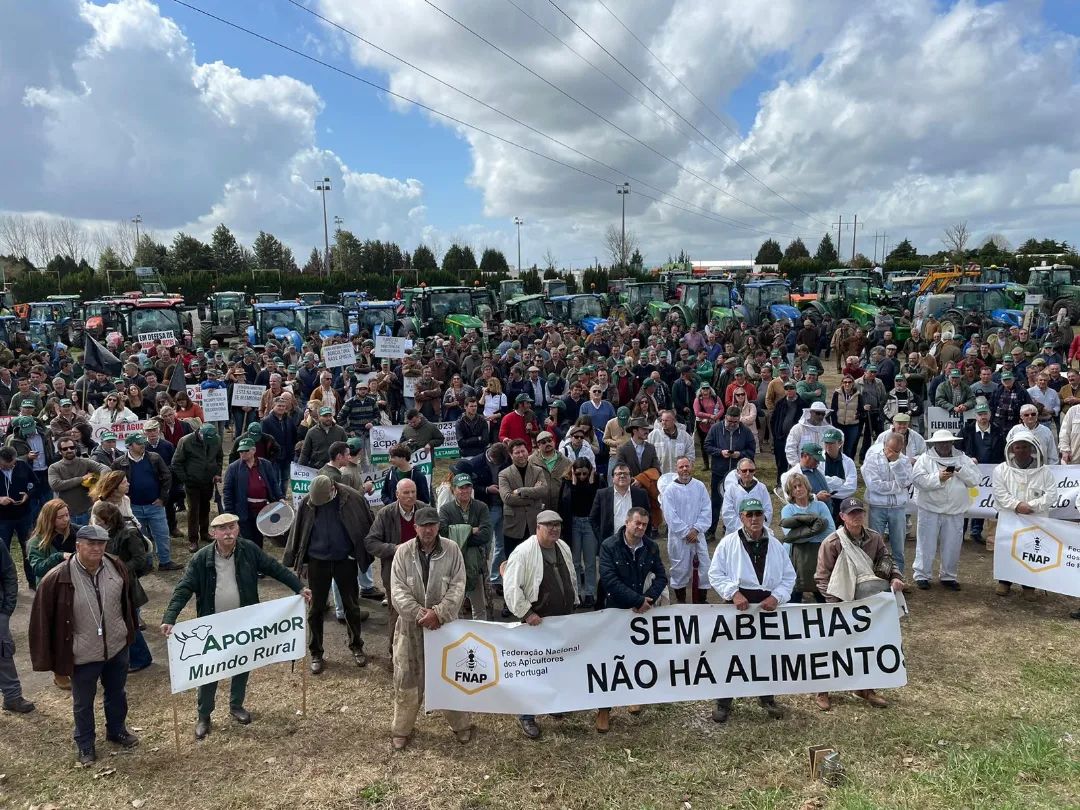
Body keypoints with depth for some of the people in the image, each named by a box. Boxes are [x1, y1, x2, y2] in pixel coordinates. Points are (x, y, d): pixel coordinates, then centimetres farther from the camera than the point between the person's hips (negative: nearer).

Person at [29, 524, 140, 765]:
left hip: (117, 647, 3)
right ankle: (85, 744, 41)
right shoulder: (57, 579, -22)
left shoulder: (116, 567, -10)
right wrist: (49, 660, -11)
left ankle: (117, 730, 48)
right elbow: (42, 620, -14)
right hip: (83, 655, -3)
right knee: (83, 703, 18)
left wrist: (130, 632, 13)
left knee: (117, 694, 24)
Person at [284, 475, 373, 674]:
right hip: (317, 561, 1)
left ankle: (356, 647, 31)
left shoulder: (352, 499, -15)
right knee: (316, 609, 9)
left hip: (345, 560, -1)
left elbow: (367, 525, -6)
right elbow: (297, 533, 0)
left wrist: (364, 555, -4)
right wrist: (298, 562, 2)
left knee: (352, 606, 12)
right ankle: (316, 653, 24)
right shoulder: (306, 503, -10)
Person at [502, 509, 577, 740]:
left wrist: (573, 604, 18)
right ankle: (527, 717, 17)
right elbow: (511, 587, -21)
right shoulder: (523, 552, -19)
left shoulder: (564, 548, 5)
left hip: (564, 619, 7)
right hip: (537, 621, -7)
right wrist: (527, 613, -22)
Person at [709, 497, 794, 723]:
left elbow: (789, 576, 7)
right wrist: (734, 593, -18)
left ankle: (767, 699, 33)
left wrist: (776, 597, -8)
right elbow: (715, 574, -6)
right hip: (739, 603, -3)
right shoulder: (728, 542, -5)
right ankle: (723, 703, 14)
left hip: (768, 605, 3)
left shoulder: (775, 545, 6)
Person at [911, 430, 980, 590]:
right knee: (926, 544, 2)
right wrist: (938, 478, -21)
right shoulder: (925, 459, -1)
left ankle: (948, 576, 25)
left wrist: (960, 470, -15)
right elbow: (917, 479, -13)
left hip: (955, 511, 3)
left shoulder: (963, 459, 9)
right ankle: (921, 575, 12)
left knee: (952, 546, 10)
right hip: (930, 509, -3)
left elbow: (974, 480, 1)